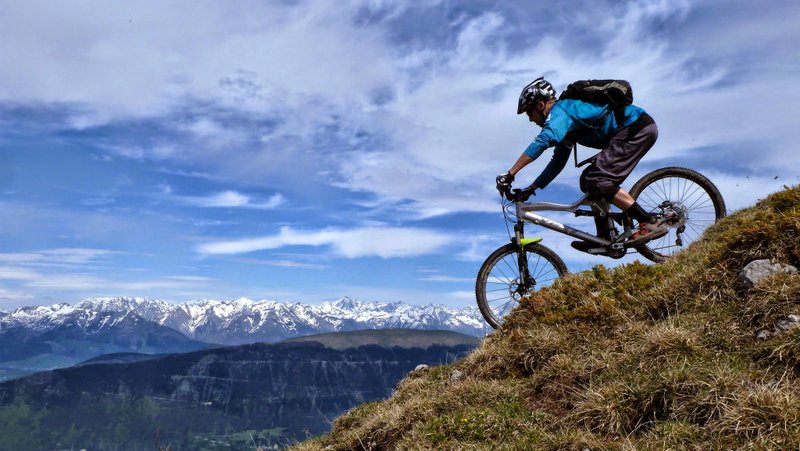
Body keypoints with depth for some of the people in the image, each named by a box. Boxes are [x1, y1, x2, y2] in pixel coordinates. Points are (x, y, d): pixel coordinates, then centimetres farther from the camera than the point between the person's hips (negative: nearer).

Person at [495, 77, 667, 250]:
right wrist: (531, 189, 19)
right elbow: (558, 162, 23)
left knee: (596, 181, -18)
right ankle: (604, 239, 7)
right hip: (637, 129, 10)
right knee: (589, 180, 8)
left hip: (637, 128, -10)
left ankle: (650, 223, -16)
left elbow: (543, 140, -33)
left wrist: (510, 174, -35)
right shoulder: (565, 125, 18)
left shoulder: (559, 111, -13)